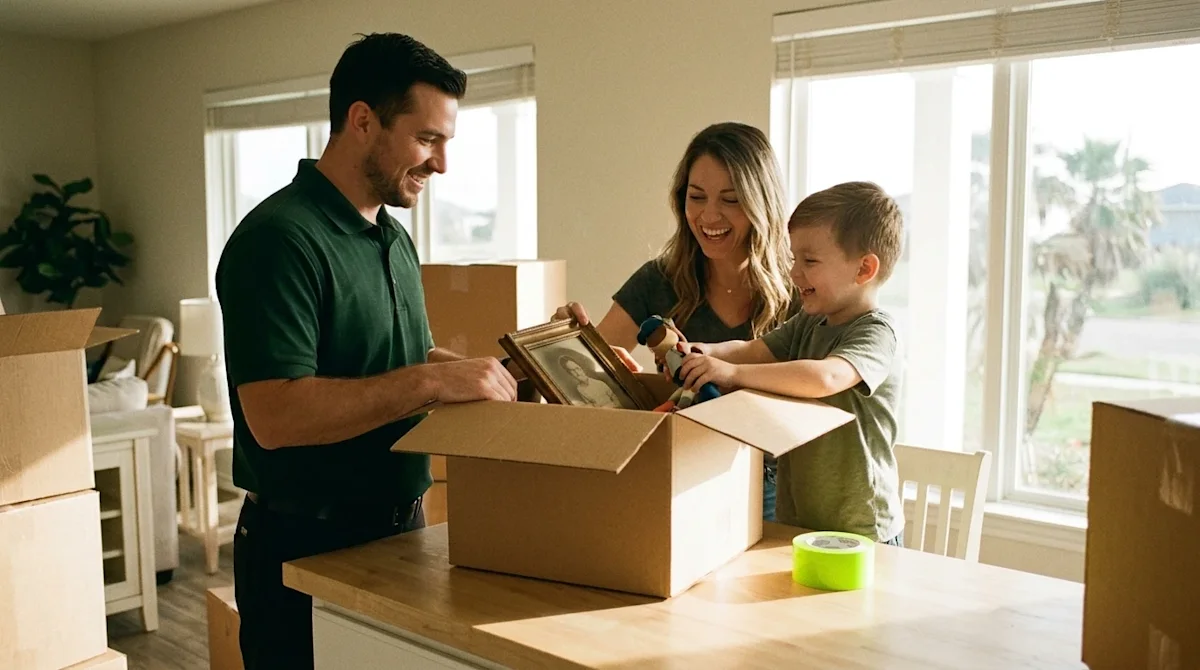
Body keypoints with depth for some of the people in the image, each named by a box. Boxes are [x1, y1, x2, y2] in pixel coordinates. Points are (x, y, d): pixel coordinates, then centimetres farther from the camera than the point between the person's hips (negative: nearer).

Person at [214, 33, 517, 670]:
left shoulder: (394, 237, 9)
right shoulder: (279, 239, -20)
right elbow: (273, 415, -28)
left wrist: (499, 372, 2)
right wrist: (433, 382, -29)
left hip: (400, 527, 8)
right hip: (307, 547, -8)